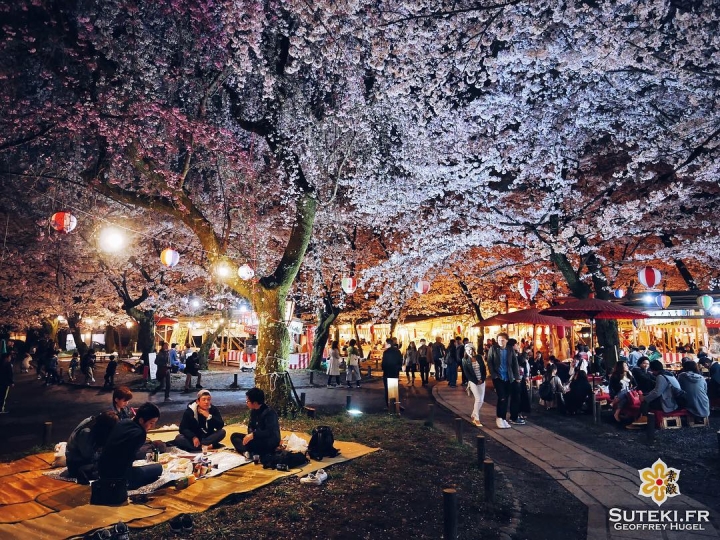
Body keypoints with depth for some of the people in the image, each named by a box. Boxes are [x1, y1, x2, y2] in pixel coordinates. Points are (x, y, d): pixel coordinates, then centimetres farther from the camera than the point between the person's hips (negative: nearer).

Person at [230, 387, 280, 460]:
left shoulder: (269, 413, -21)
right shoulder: (253, 411, 4)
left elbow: (270, 432, -30)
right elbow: (251, 427, 12)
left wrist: (253, 435, -34)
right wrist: (250, 435, -11)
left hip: (270, 442, -10)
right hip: (257, 439, 10)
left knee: (249, 442, -36)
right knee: (234, 436, 0)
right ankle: (247, 452, -21)